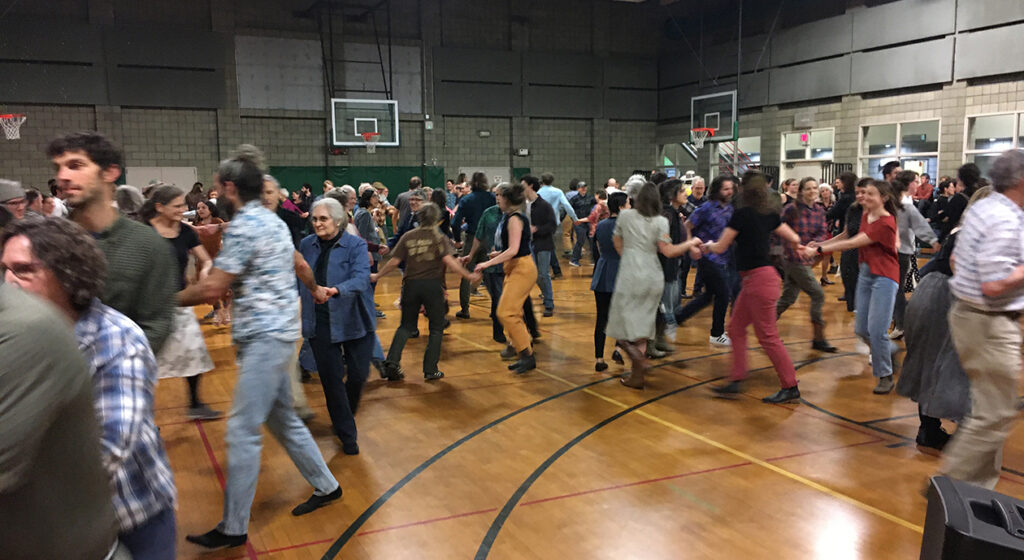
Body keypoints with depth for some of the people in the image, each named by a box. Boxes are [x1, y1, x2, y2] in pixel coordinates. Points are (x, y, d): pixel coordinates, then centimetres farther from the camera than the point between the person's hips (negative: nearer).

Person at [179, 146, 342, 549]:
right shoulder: (273, 220, 14)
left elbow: (212, 289, -17)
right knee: (282, 419, 19)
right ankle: (325, 486, 29)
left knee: (242, 432, -5)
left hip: (264, 337, -10)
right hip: (278, 332, 10)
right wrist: (315, 289, 47)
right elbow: (299, 264, 28)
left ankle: (233, 528, 3)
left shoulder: (244, 226, -15)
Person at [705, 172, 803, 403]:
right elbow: (794, 240, 13)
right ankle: (736, 380, 16)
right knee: (736, 328, 13)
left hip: (758, 279, -9)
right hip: (754, 280, 9)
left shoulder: (742, 213, -14)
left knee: (768, 336, -1)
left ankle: (790, 387, 7)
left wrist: (707, 246, 13)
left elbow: (720, 247, -7)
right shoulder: (770, 214, 7)